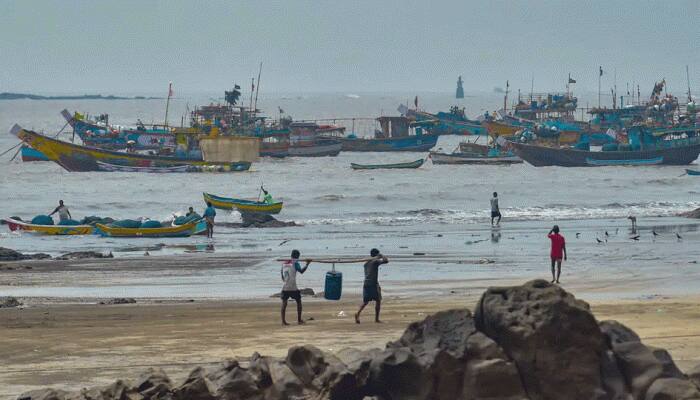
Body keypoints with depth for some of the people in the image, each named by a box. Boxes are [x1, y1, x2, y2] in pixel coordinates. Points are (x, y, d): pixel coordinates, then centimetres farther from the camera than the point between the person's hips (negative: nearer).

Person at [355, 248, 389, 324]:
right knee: (378, 301, 8)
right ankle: (376, 319, 8)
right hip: (373, 284, -6)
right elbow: (386, 260, -11)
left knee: (365, 301, 9)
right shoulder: (376, 261, -4)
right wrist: (382, 256, 6)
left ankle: (358, 313, -16)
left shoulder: (366, 263, 17)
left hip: (366, 284, 6)